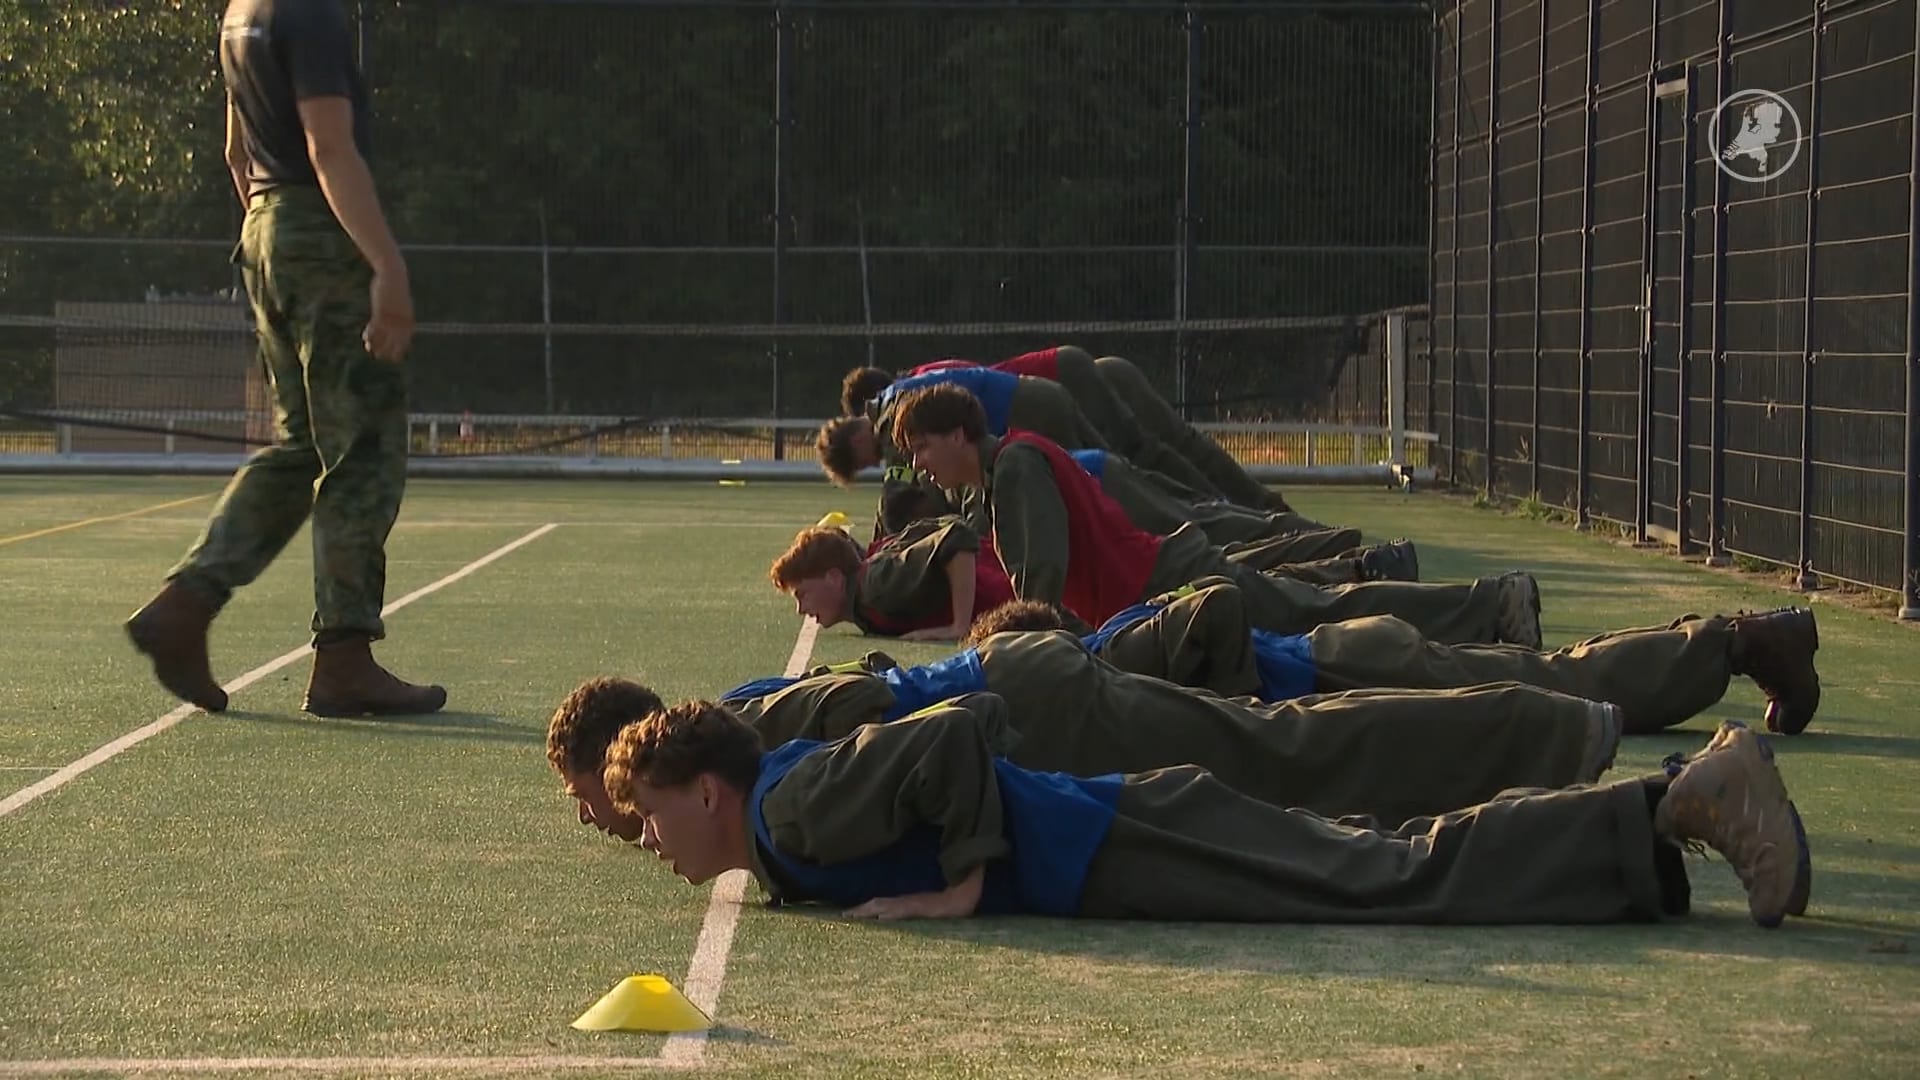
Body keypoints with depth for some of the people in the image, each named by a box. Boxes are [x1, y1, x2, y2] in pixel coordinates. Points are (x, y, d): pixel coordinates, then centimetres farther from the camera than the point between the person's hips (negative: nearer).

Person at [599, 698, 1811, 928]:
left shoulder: (795, 810, -15)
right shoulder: (796, 803, 15)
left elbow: (955, 735, -28)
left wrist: (963, 884, -19)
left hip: (1131, 850, -9)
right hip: (1129, 828, 9)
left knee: (1407, 881, -12)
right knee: (1400, 866, 9)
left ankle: (1685, 801, -13)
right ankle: (1688, 796, 8)